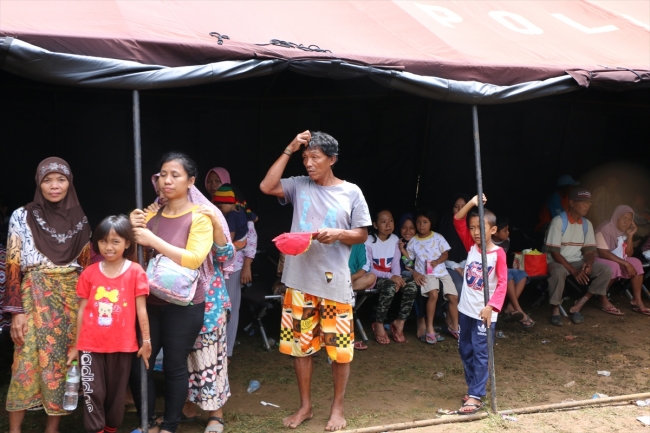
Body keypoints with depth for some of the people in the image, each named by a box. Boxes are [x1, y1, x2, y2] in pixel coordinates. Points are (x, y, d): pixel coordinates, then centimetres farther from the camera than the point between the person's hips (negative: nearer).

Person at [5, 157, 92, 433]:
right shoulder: (22, 217, -1)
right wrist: (16, 310, -10)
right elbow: (13, 266, -4)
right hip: (35, 299, -3)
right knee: (27, 362, -5)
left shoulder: (80, 220, 8)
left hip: (71, 299, 3)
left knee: (64, 361, 4)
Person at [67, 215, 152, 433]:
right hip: (91, 345, 1)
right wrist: (76, 346, 7)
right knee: (93, 393, 5)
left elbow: (141, 310, -2)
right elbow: (82, 311, 5)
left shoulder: (135, 272, -6)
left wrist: (146, 341, 0)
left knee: (116, 393, 13)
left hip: (122, 345, -1)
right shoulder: (89, 273, 1)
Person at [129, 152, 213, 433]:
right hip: (151, 302, 5)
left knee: (174, 366, 5)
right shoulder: (151, 214, 7)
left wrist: (152, 239, -24)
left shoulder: (199, 217, -8)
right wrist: (134, 231, -7)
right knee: (137, 364, 4)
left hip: (184, 306, -5)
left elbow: (193, 259, -21)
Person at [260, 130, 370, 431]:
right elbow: (266, 187, -10)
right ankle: (305, 406, 26)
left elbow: (362, 235, 2)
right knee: (299, 344, 10)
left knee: (340, 348, 5)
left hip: (334, 282, -2)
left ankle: (337, 408, 22)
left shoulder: (351, 192, 0)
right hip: (300, 280, 2)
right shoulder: (299, 185, 5)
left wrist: (338, 234, -18)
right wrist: (290, 149, -7)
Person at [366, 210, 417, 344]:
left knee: (411, 285, -22)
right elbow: (368, 269, -16)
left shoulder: (394, 239, 4)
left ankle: (399, 322, -9)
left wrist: (397, 277, -21)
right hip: (374, 278, -5)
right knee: (390, 287, -36)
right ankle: (378, 324, -18)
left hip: (390, 277, 5)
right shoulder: (369, 241, -13)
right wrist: (390, 276, -26)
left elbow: (395, 263, 1)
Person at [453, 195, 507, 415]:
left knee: (480, 353, -3)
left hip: (484, 313, -6)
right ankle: (473, 388, 28)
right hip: (466, 309, 6)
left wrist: (491, 307, -27)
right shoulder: (471, 246, 4)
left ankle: (475, 397, 1)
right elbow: (457, 221, -3)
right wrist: (471, 203, -17)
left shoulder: (498, 253, -11)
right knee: (465, 351, 14)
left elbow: (502, 283, -17)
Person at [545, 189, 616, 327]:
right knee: (559, 272, -40)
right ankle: (555, 309, -19)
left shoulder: (587, 224, 5)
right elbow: (554, 252, -18)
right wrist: (573, 271, -26)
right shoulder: (558, 221, -15)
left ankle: (580, 304, -11)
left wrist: (588, 263, -20)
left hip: (578, 262, 6)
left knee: (606, 270, -15)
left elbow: (589, 249, 4)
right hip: (557, 262, -6)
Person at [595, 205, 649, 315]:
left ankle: (637, 301, -15)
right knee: (614, 266, -36)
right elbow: (603, 253, -28)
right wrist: (626, 264, -30)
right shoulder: (604, 230, -20)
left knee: (636, 263, -14)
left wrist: (630, 236, -11)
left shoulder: (625, 231, 5)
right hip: (600, 260, -8)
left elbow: (629, 254, 2)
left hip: (618, 261, 8)